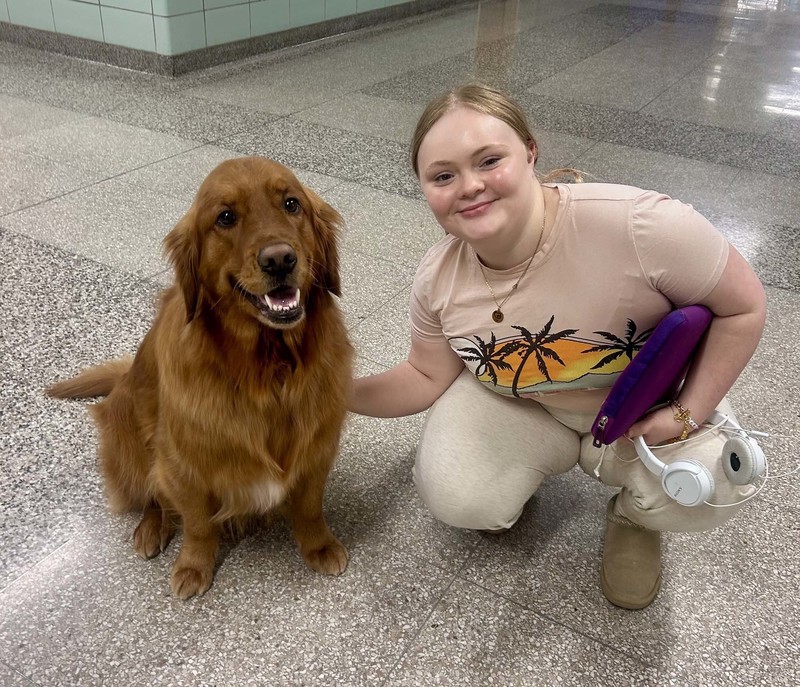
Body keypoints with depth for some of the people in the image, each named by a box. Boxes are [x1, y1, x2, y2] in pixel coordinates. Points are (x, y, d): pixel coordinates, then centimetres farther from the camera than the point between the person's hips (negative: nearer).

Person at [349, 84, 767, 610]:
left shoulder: (637, 224, -34)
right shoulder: (438, 280, -18)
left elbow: (743, 305, -19)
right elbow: (428, 377, -3)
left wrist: (687, 414, -23)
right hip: (521, 406, 2)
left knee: (709, 488, -28)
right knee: (457, 498, -20)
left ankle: (635, 515, 9)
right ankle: (527, 465, 16)